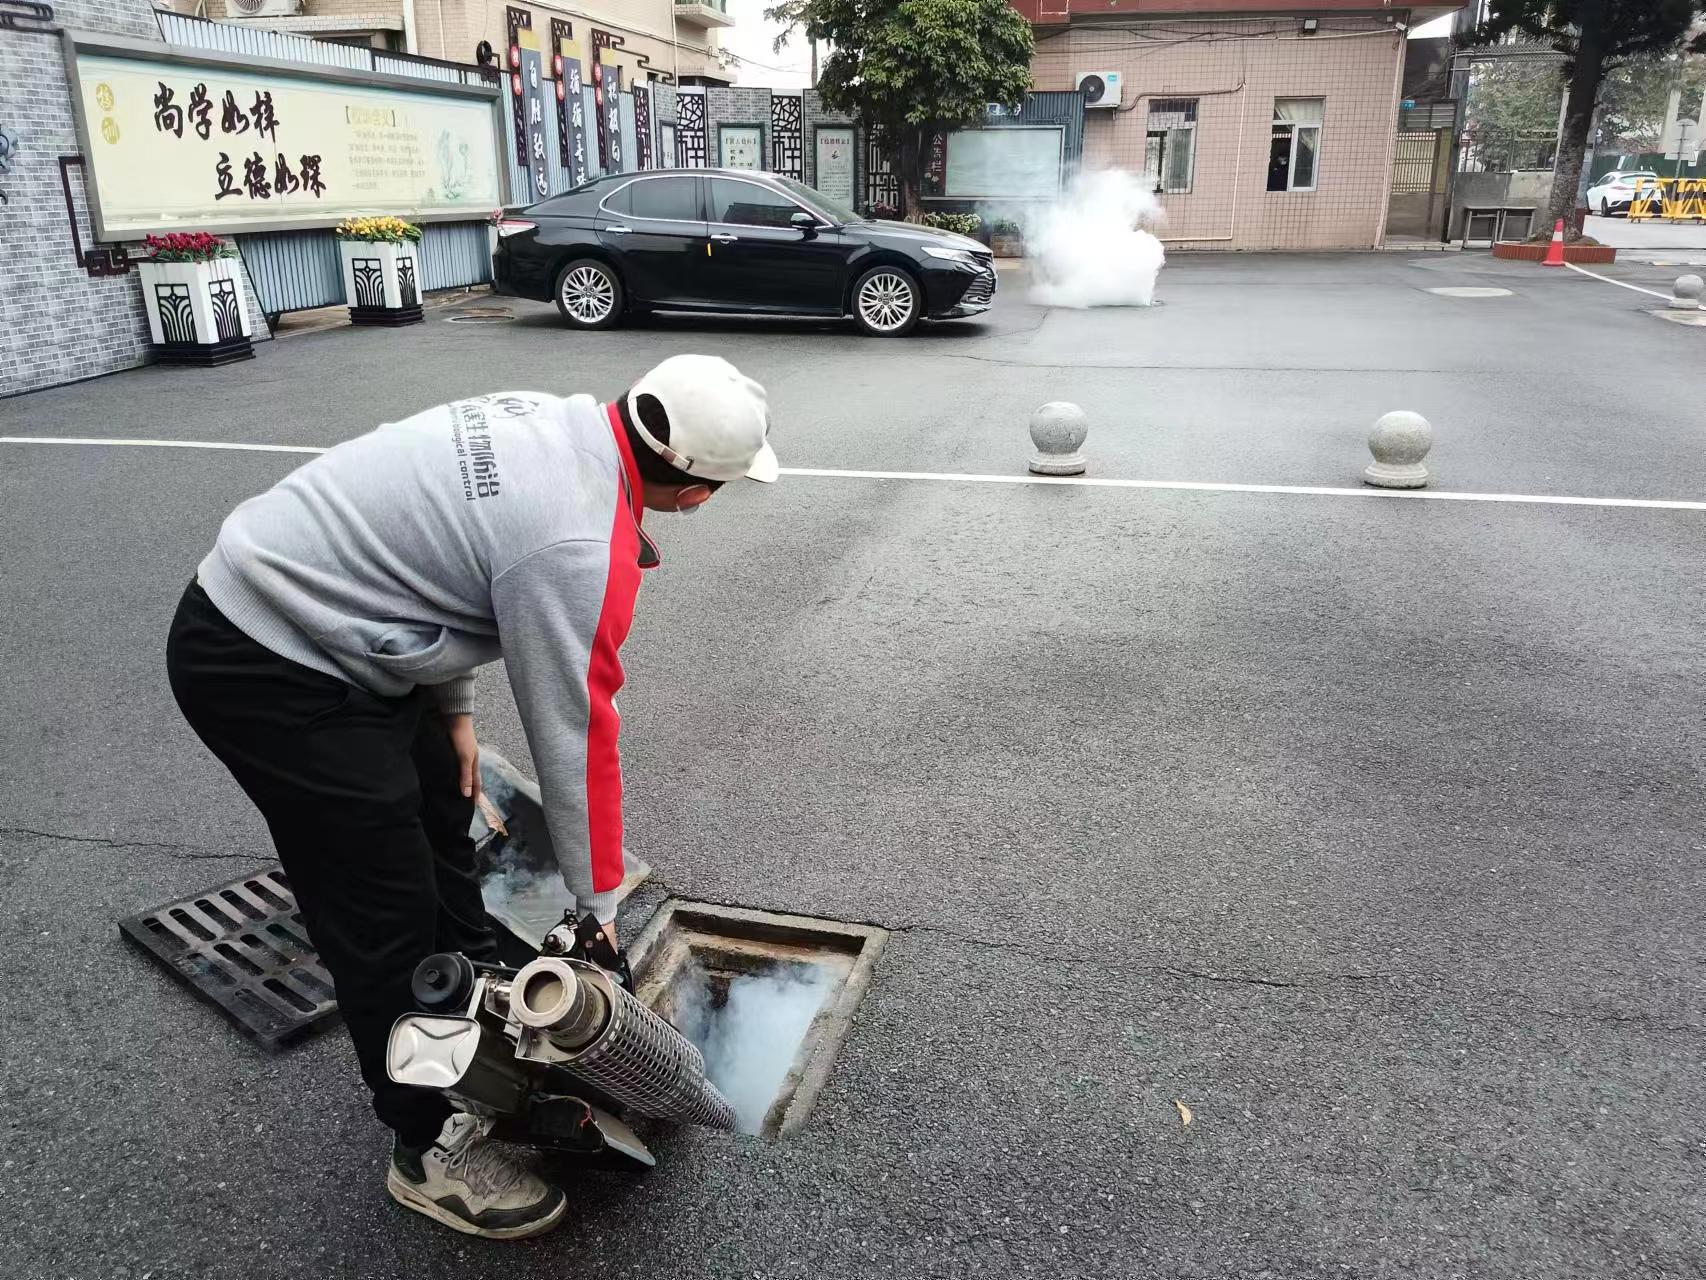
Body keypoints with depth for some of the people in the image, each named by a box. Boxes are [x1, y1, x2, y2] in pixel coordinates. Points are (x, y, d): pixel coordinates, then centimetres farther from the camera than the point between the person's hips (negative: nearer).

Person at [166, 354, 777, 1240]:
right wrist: (598, 906, -4)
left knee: (438, 813, 21)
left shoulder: (553, 421, 1)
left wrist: (453, 710, 14)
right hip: (261, 669, -10)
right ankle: (430, 1149, 17)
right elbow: (573, 734, -18)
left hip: (278, 588, 10)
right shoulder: (582, 547, -26)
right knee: (389, 915, -2)